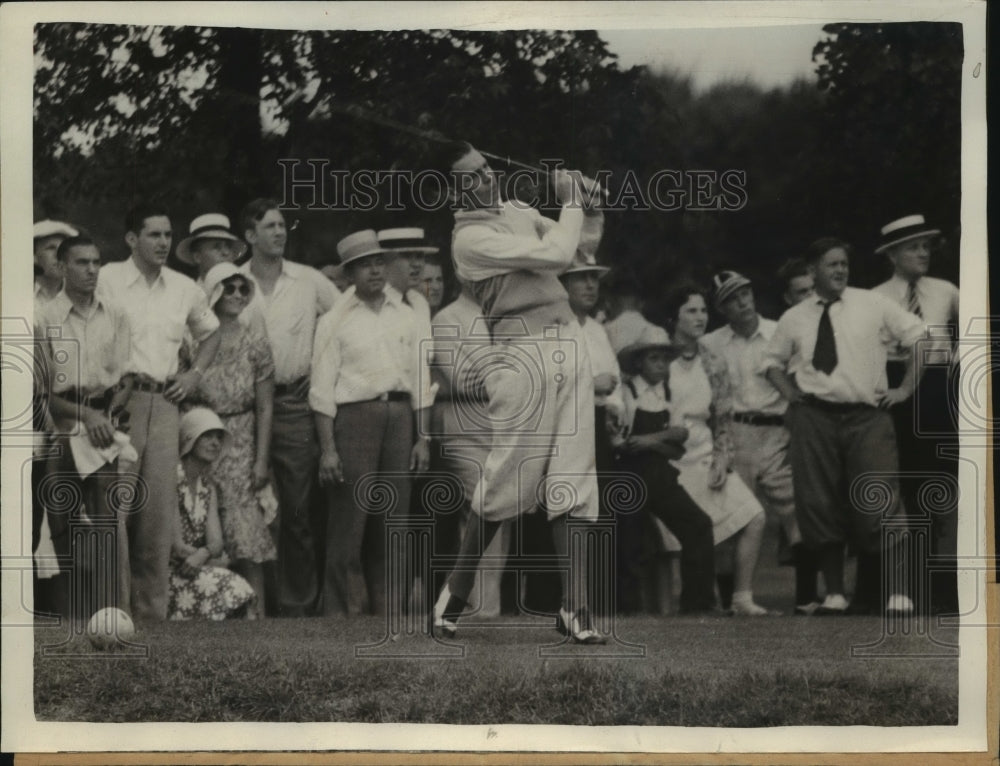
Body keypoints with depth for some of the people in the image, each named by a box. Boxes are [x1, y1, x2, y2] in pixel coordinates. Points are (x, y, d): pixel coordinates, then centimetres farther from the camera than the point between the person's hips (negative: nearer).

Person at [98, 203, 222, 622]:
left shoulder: (184, 289, 14)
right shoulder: (106, 280, -2)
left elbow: (210, 333, 30)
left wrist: (195, 373, 14)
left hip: (166, 403, 5)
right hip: (119, 399, -5)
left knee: (159, 507, 4)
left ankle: (152, 610, 10)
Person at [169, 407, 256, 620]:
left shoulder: (208, 486, 12)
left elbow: (215, 543, 2)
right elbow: (176, 546, -15)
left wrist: (202, 555, -21)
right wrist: (219, 560, -6)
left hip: (197, 569, 7)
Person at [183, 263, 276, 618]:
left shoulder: (254, 340, 3)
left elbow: (265, 407, 3)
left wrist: (262, 461, -3)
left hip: (241, 450, 0)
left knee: (248, 539, -7)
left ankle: (256, 612, -5)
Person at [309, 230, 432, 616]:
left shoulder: (405, 316, 14)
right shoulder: (336, 321, 2)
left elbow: (419, 378, 15)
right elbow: (322, 388, -2)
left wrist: (422, 437, 8)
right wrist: (328, 448, -9)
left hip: (399, 415, 4)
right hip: (353, 414, -4)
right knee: (349, 522, -6)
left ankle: (388, 610, 9)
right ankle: (343, 612, -3)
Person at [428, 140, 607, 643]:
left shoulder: (516, 212, 18)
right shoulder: (469, 239, -8)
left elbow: (586, 238, 29)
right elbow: (555, 255, -16)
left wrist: (589, 206, 10)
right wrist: (571, 202, -2)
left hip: (568, 346, 7)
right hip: (522, 354, -7)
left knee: (573, 484, 1)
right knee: (506, 480, -5)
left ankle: (575, 607, 0)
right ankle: (454, 594, 9)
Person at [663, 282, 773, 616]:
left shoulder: (713, 366, 11)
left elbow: (723, 422, 13)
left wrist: (722, 462, 0)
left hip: (707, 463, 5)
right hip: (669, 464, -5)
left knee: (753, 519, -8)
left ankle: (741, 597, 0)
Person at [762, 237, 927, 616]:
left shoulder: (873, 305, 4)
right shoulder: (793, 319, 10)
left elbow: (921, 337, 7)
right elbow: (772, 361, 25)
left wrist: (905, 388, 2)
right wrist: (790, 393, 9)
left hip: (868, 417, -2)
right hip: (814, 417, 2)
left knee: (879, 506, -11)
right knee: (819, 506, 0)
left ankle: (896, 593, -8)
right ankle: (834, 593, 9)